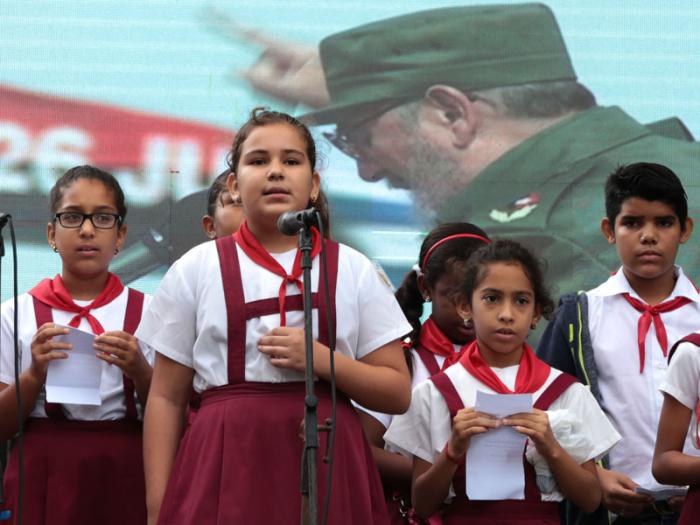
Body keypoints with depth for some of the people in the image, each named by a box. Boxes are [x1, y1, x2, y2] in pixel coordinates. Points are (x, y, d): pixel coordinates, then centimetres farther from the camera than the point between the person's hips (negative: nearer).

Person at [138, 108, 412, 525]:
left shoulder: (353, 271, 8)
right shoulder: (196, 271, 7)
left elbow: (398, 393, 6)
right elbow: (166, 398, 7)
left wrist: (321, 359, -10)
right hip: (227, 473, -1)